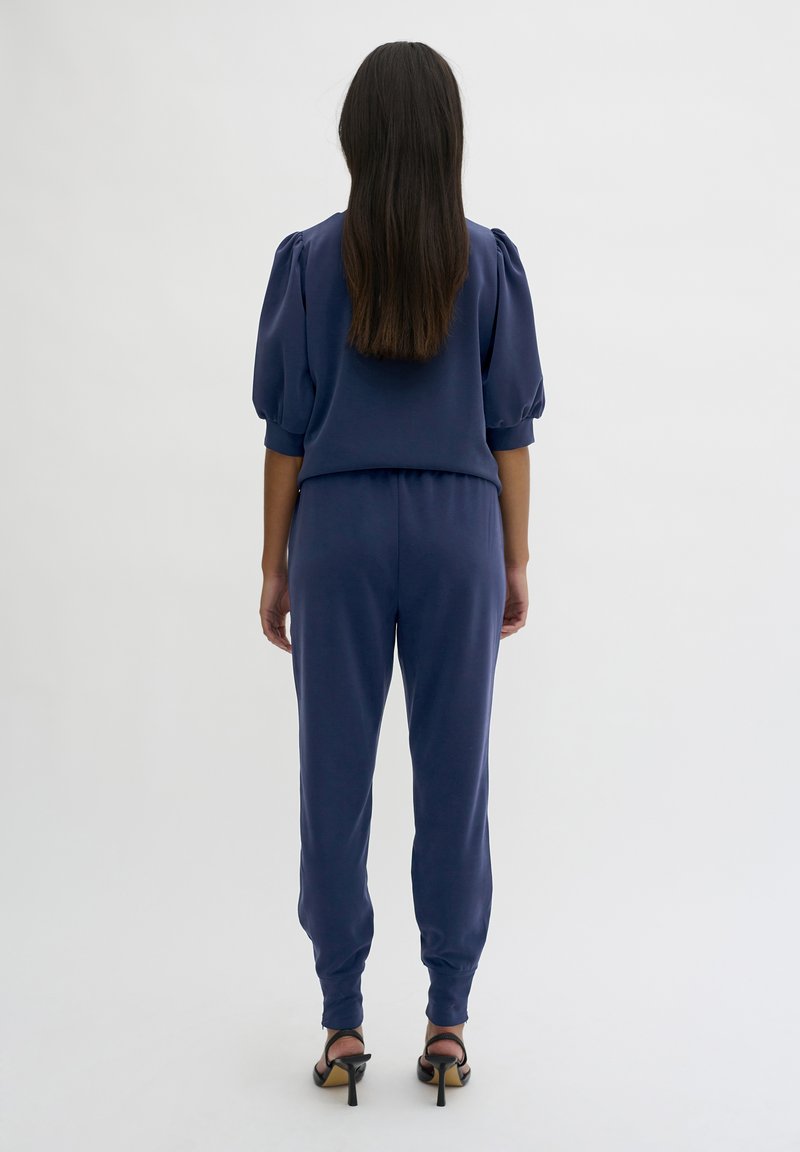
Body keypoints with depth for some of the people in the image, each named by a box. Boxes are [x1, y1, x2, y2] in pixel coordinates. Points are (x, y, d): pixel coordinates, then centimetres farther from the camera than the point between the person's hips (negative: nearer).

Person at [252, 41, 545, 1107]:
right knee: (454, 776, 7)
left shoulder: (310, 259, -2)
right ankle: (448, 1020, 15)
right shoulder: (490, 262, 0)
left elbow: (289, 428, -2)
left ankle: (343, 1022, 14)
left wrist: (276, 563, 6)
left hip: (339, 531, 0)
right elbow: (510, 427, 1)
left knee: (337, 778, 7)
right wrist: (516, 560, 8)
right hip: (457, 532, 1)